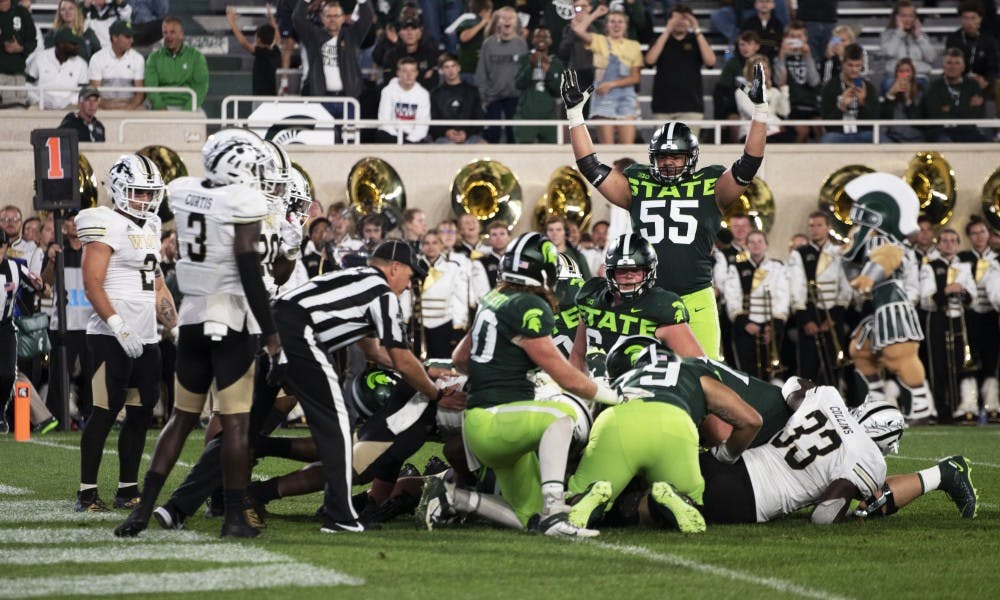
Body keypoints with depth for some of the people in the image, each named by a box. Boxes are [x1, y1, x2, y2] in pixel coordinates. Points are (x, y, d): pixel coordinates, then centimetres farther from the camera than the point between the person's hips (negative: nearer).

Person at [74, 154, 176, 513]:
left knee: (141, 413, 8)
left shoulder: (150, 228, 17)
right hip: (111, 338, -8)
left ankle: (128, 489, 16)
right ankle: (87, 493, -3)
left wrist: (174, 325, 17)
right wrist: (120, 328, -22)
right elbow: (92, 285, -16)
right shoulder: (106, 227, -9)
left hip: (146, 339, 8)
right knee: (105, 412, -7)